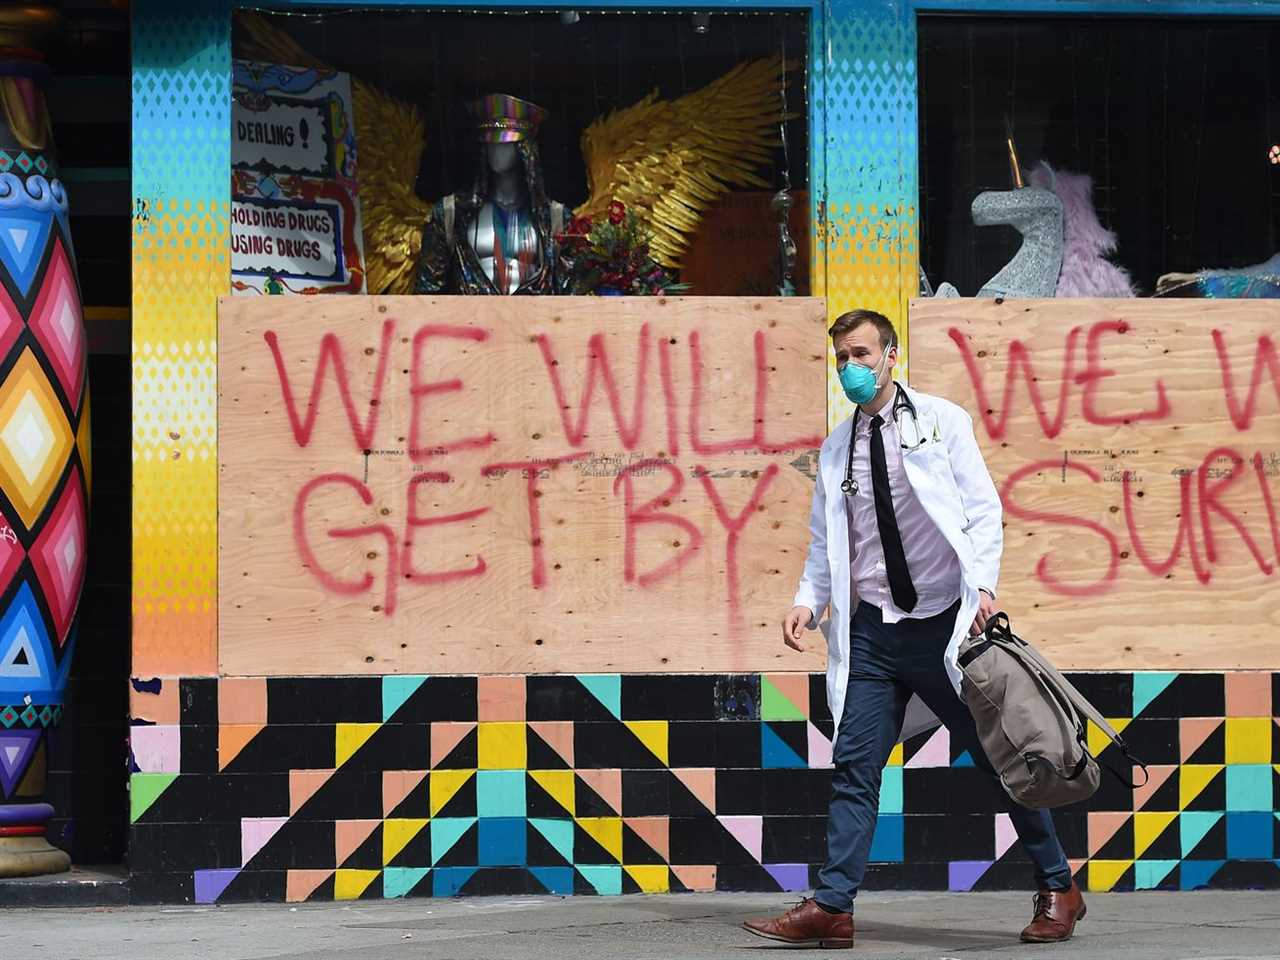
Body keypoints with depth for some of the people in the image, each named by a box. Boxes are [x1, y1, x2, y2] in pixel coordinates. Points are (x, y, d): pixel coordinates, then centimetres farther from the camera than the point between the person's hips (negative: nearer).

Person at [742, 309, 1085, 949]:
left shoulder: (941, 421, 1)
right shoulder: (836, 449, 12)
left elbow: (983, 509, -2)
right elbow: (825, 540, 14)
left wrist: (983, 585, -15)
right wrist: (809, 600, -3)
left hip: (945, 622, -3)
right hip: (872, 630, 4)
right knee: (854, 765, -3)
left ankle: (1057, 890, 15)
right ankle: (832, 907, -2)